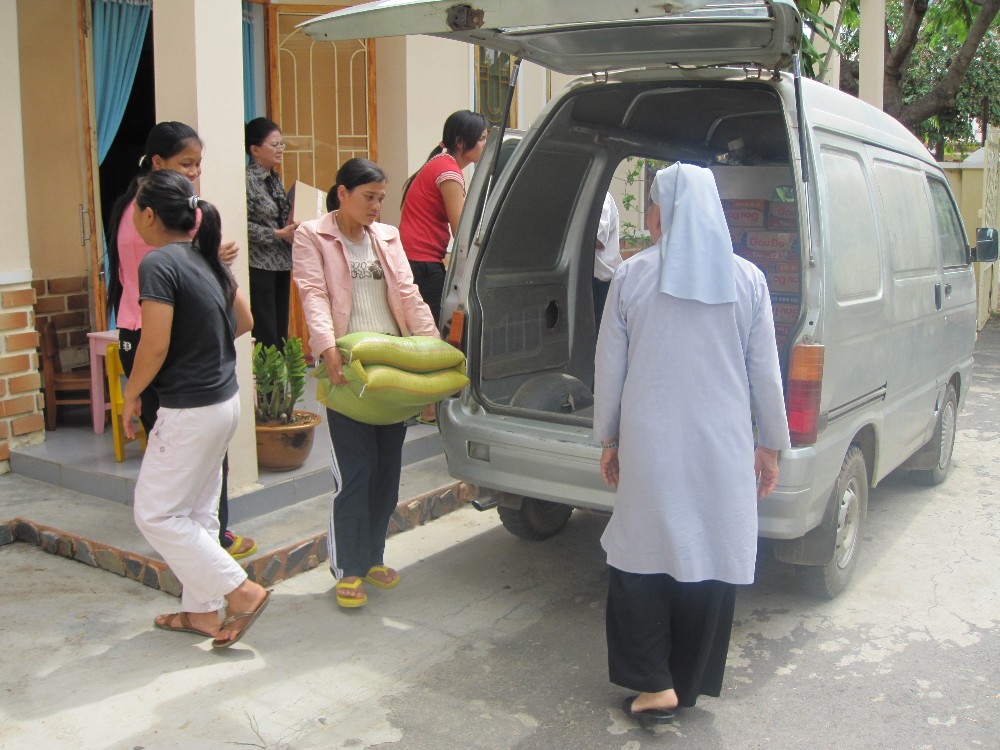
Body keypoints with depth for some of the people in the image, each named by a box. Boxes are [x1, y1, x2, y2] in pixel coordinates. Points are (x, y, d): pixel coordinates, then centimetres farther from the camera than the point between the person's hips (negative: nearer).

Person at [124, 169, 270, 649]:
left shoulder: (158, 263, -17)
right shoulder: (207, 259, 7)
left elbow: (155, 345, -21)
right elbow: (244, 321, 15)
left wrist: (130, 397, -6)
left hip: (189, 410, -9)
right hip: (224, 400, 9)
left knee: (156, 514, 4)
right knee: (197, 511, 17)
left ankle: (242, 591, 3)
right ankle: (200, 610, 27)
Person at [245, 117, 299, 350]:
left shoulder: (274, 178, 13)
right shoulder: (247, 180, -12)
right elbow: (242, 225, -18)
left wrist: (291, 228, 4)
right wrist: (278, 234, -17)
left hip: (281, 264, 8)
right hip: (259, 266, -8)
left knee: (281, 331, 10)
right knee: (264, 334, -6)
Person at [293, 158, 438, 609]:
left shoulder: (387, 237, 17)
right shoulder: (312, 236, 2)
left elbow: (408, 295, 9)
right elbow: (313, 296, -11)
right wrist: (328, 349, -26)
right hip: (348, 367, -6)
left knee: (388, 468, 11)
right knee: (356, 471, -5)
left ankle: (373, 557, 26)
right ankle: (347, 570, 9)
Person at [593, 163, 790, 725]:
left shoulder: (632, 277, -3)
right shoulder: (747, 280, -1)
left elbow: (609, 367, 1)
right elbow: (765, 372, 2)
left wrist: (608, 438, 12)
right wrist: (771, 445, 13)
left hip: (649, 448, -1)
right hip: (723, 450, 1)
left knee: (643, 558, 12)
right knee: (711, 559, 12)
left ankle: (654, 685, 12)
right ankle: (690, 684, 25)